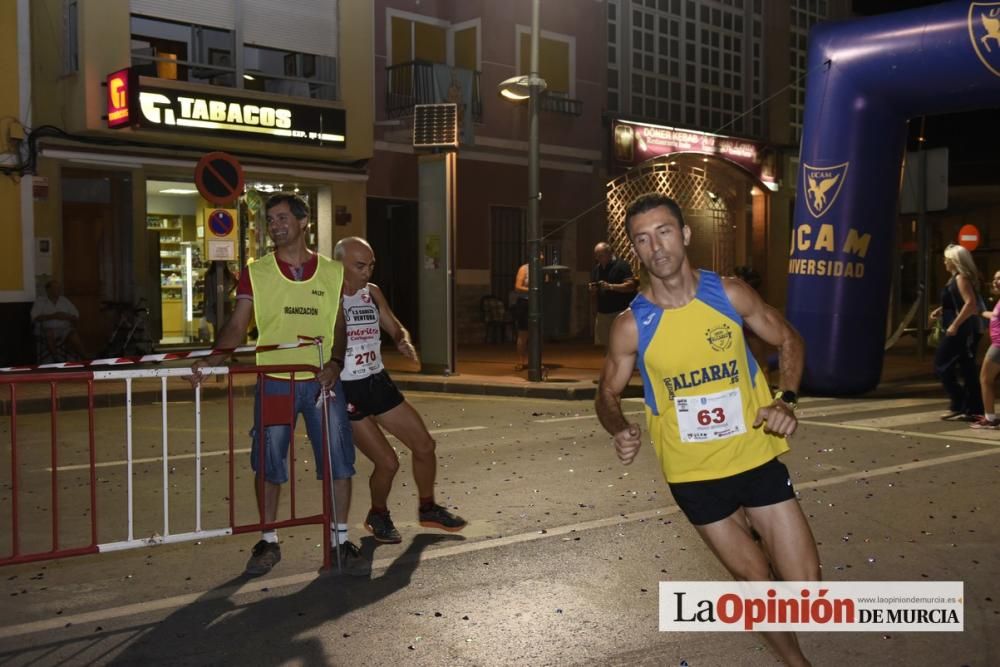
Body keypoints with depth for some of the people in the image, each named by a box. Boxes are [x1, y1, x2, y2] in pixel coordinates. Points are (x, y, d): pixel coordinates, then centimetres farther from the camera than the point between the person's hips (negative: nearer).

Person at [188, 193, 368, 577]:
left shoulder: (332, 272, 6)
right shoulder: (256, 273, 3)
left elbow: (339, 327, 9)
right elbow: (237, 325, -2)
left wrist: (335, 362, -8)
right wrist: (212, 358, -18)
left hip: (322, 380, 1)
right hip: (274, 382, 0)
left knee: (339, 460, 0)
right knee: (269, 463, 5)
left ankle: (341, 540, 15)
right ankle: (269, 541, 22)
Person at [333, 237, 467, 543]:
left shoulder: (372, 292, 7)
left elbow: (396, 328, 17)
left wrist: (404, 342, -5)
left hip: (378, 382, 7)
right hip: (346, 390, -7)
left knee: (424, 444, 10)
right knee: (387, 462, -8)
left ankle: (428, 509, 32)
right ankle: (378, 516, 23)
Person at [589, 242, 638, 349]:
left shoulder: (621, 265, -6)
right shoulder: (596, 269, 15)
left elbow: (631, 285, -17)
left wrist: (610, 286, -26)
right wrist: (592, 290, -2)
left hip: (620, 312, -7)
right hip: (602, 313, 7)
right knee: (601, 344, 6)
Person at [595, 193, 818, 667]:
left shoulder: (730, 294, -9)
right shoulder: (631, 325, -11)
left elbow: (789, 341, 5)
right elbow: (608, 394, 1)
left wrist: (786, 400, -10)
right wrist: (620, 430, -21)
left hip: (756, 457, 1)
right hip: (693, 474, -1)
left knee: (805, 587, 3)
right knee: (757, 585, 11)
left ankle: (765, 540, 36)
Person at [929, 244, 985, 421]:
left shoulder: (961, 279, -14)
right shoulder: (957, 278, 15)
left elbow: (971, 303, -25)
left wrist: (954, 325, -25)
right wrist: (941, 310, 14)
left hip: (962, 330, -10)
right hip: (966, 330, 10)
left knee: (942, 365, -5)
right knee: (968, 369, 10)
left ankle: (959, 406, -3)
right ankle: (974, 409, 12)